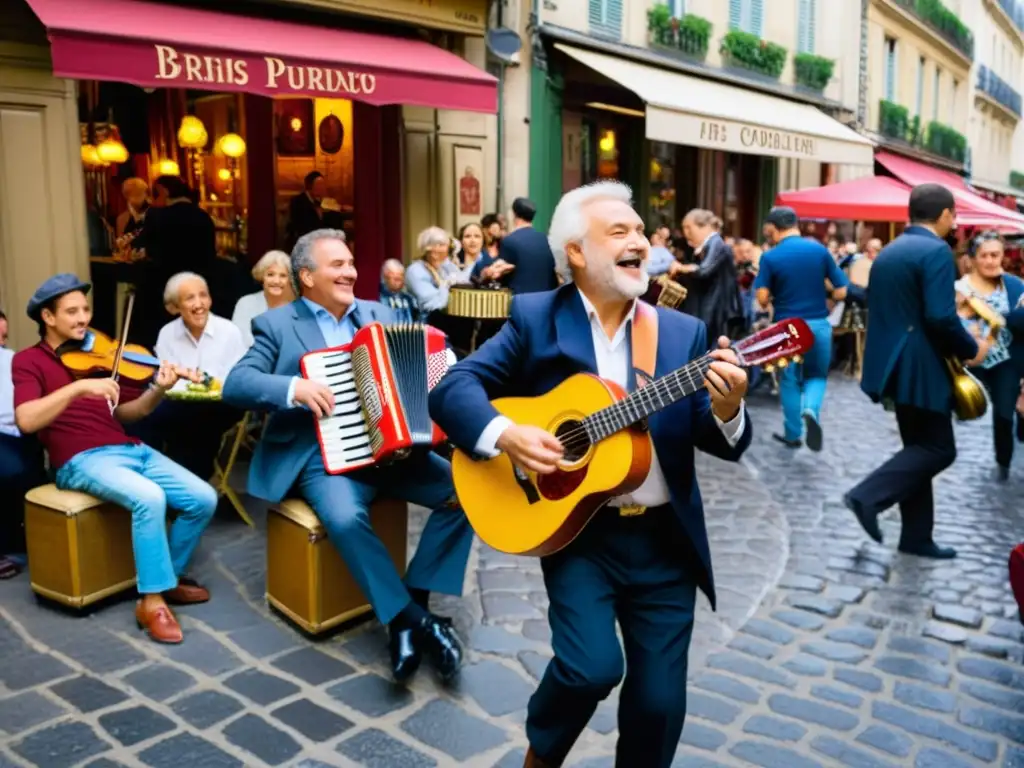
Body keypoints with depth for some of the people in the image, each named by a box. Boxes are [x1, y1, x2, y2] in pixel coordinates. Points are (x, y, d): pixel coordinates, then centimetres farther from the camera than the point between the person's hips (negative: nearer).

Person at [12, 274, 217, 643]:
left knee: (203, 499, -9)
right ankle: (152, 600, -18)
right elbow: (26, 420, -15)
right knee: (149, 497, -34)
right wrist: (78, 387, -26)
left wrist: (159, 390, -3)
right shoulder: (29, 361, 3)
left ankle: (169, 574, 15)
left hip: (130, 449, 6)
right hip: (82, 460, -6)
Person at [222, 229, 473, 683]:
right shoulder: (277, 325, 4)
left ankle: (408, 609, -7)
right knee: (346, 518, -35)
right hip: (324, 453, -4)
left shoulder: (380, 315, 16)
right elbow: (235, 385, -7)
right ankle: (414, 619, -17)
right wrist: (294, 388, -22)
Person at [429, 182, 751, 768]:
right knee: (592, 666, -17)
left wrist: (727, 410, -21)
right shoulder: (534, 318, -1)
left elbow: (720, 443, 1)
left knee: (660, 703, 3)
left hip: (666, 540, 3)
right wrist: (504, 435, -23)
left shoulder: (684, 332, 5)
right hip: (578, 530, -2)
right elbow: (454, 388, -6)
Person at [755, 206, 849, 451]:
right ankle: (811, 410, -10)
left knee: (790, 380, 14)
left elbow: (762, 299, -12)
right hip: (819, 324, 2)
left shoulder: (770, 257, -8)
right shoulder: (820, 250, -2)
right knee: (817, 375, 19)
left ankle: (792, 434, 21)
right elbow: (841, 292, -1)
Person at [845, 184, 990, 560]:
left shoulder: (888, 251, 13)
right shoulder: (936, 251, -14)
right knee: (939, 449, 1)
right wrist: (971, 348, -7)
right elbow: (940, 317, -23)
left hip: (895, 362, 9)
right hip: (920, 366, -9)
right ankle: (868, 495, -10)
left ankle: (916, 536, 18)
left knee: (920, 446, 15)